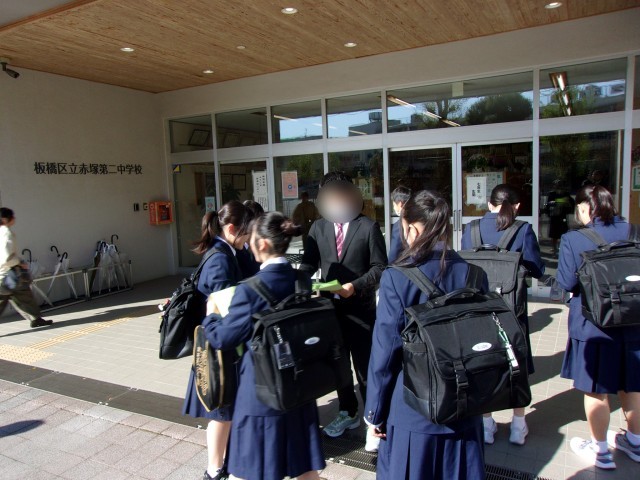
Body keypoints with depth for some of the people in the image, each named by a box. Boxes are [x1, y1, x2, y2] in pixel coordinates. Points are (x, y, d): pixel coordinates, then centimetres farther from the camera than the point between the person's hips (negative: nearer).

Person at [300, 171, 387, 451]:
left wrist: (356, 286, -20)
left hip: (360, 309, -4)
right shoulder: (318, 227, 6)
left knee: (366, 369, 3)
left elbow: (379, 268, -5)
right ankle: (347, 414, 38)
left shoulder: (368, 227, -4)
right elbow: (309, 263, 7)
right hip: (331, 308, 4)